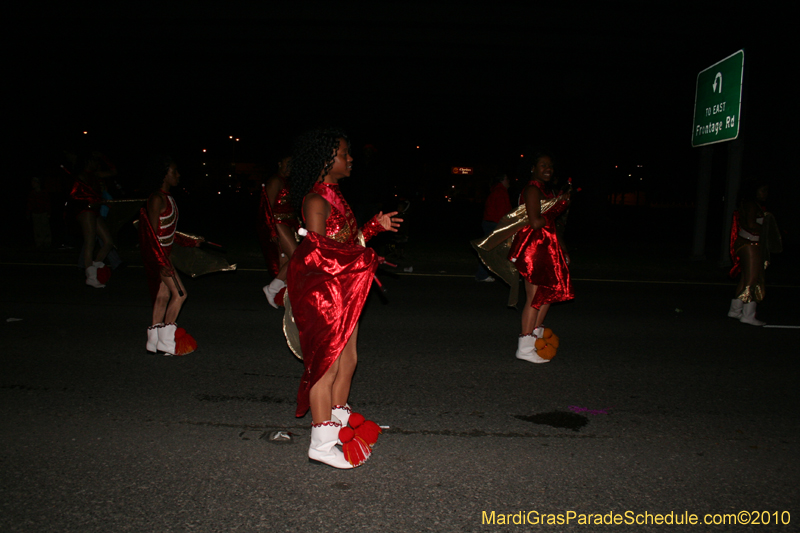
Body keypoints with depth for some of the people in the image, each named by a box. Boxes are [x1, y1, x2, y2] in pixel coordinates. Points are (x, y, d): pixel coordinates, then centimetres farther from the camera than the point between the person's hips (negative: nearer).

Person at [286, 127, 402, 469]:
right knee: (327, 365, -3)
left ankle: (339, 425, 34)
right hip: (322, 293, -10)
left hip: (343, 293, 10)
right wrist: (363, 257, -18)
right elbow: (317, 252, -21)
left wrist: (376, 226, 12)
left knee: (347, 360, 17)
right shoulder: (316, 200, -15)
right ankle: (321, 443, 10)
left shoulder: (334, 195, 15)